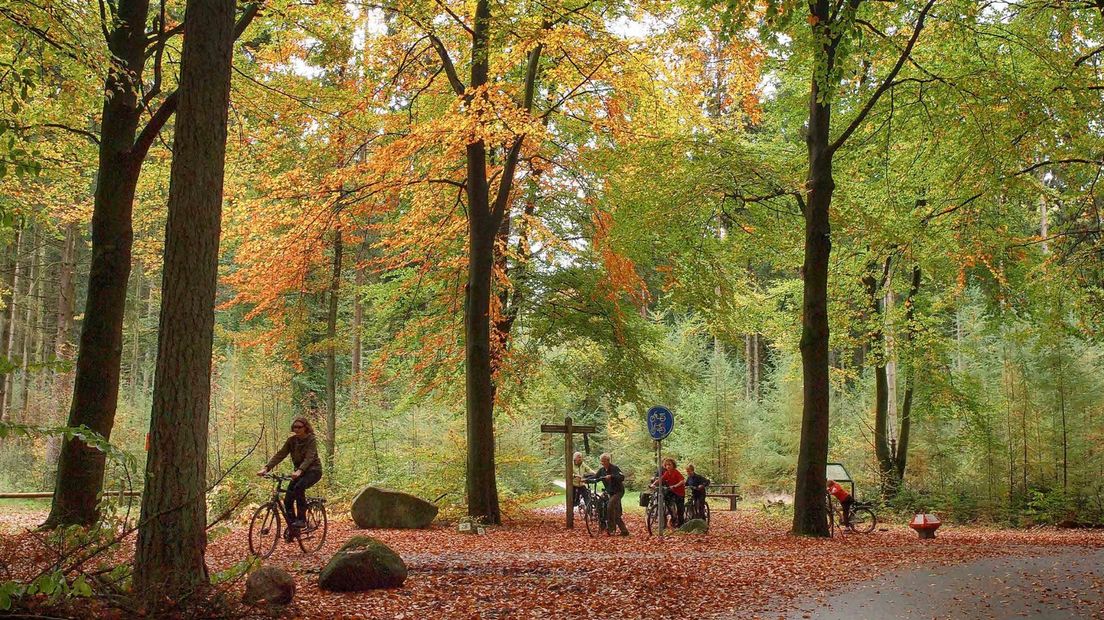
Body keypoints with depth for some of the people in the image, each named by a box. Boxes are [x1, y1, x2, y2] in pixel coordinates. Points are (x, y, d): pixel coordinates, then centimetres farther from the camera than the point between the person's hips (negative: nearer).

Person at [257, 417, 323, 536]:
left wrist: (299, 471, -47)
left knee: (299, 487, -34)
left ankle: (301, 519, -26)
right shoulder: (292, 440, 0)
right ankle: (292, 529, 8)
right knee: (287, 500, -7)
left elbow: (309, 458, -29)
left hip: (313, 470, -6)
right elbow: (280, 454, -8)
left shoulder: (311, 439, -16)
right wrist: (266, 468, -22)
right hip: (299, 471, 6)